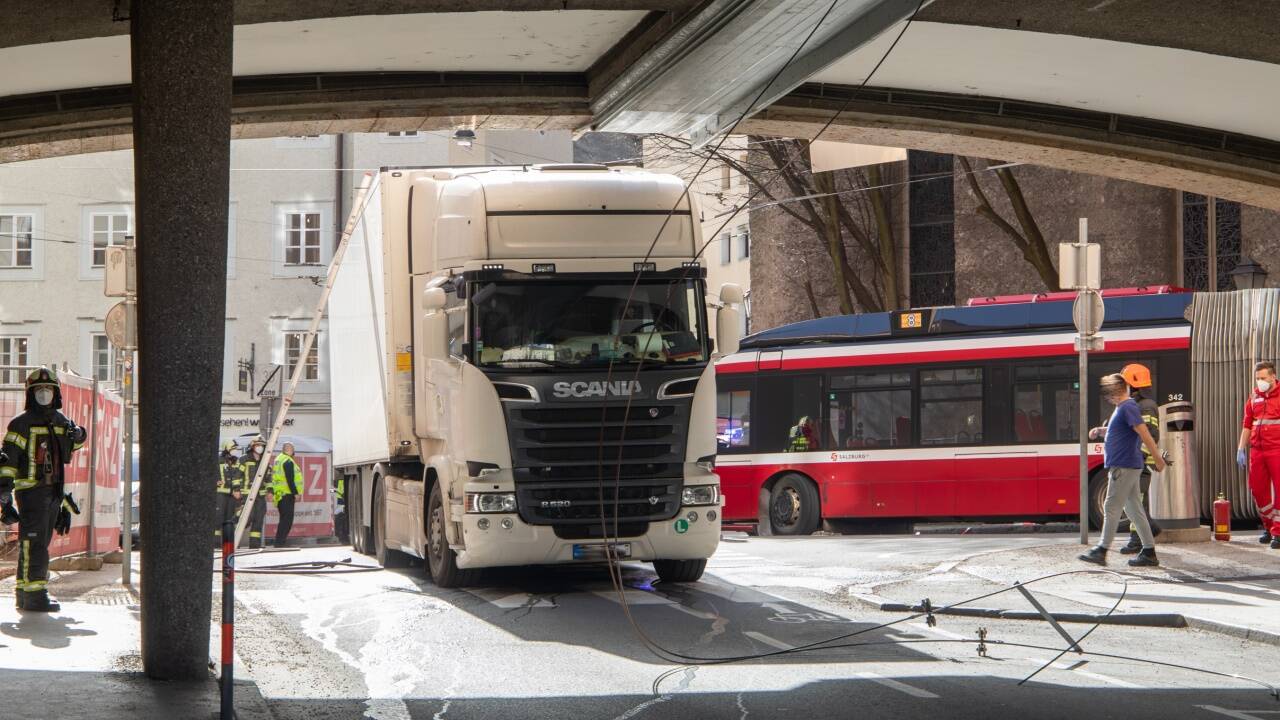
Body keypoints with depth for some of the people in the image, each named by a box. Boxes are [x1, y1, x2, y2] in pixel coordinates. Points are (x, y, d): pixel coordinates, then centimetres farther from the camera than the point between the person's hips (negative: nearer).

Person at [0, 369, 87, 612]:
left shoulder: (61, 422, 16)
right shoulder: (22, 423, -5)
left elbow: (70, 448, 32)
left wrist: (77, 435, 9)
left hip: (54, 491, 8)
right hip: (31, 489, -8)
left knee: (41, 543, 12)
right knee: (33, 542, -12)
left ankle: (25, 592, 20)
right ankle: (34, 595, -14)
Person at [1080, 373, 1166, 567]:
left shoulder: (1128, 408, -15)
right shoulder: (1122, 408, 17)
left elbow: (1144, 433, -19)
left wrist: (1158, 458, -21)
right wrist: (1100, 429, 21)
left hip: (1124, 467, -10)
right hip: (1127, 466, 10)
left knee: (1111, 507, -6)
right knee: (1134, 509, 9)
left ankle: (1101, 551, -4)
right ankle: (1149, 553, 10)